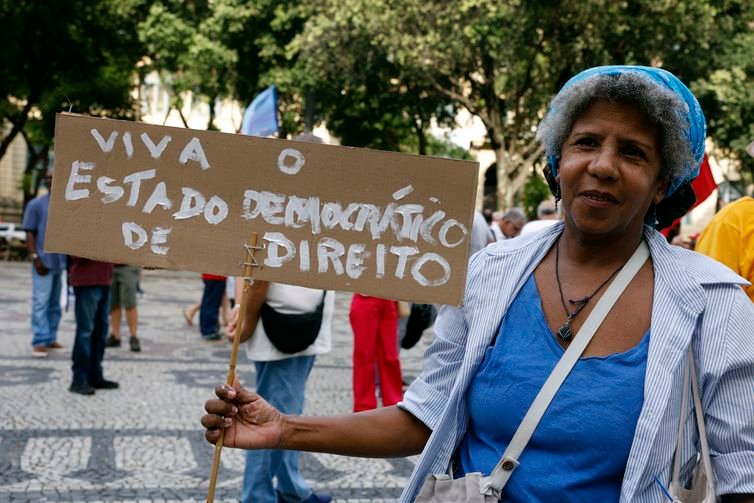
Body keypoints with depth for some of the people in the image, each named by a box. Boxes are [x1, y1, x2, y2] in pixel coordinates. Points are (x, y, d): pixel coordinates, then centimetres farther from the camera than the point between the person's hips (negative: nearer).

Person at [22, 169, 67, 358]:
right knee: (41, 302, -7)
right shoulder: (36, 204, -1)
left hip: (62, 262, 5)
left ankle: (50, 338, 17)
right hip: (44, 262, -5)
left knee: (55, 303, 10)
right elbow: (30, 233, -3)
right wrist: (35, 258, -12)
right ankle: (39, 341, -6)